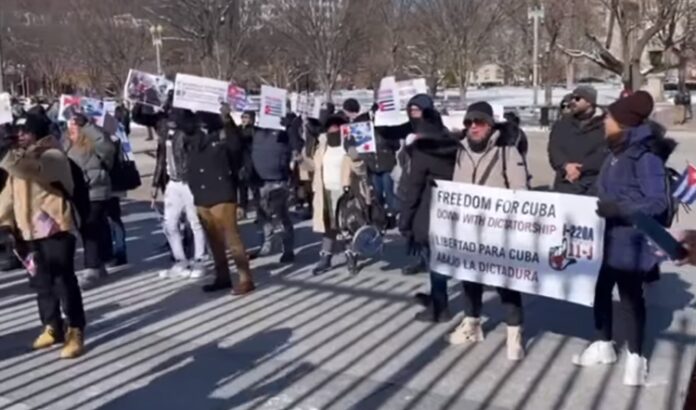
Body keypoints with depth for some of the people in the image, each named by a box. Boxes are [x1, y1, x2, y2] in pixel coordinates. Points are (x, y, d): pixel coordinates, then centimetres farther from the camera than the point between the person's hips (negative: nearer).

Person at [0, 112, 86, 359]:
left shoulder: (53, 156, -12)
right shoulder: (20, 157, 16)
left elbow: (28, 168, -33)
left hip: (55, 231, -8)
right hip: (29, 232, 8)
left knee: (64, 283, -3)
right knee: (41, 284, 15)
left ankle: (75, 332, 6)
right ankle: (52, 328, 29)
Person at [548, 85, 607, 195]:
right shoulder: (562, 124, 16)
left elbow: (604, 153, -9)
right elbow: (554, 148, 4)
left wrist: (581, 168, -16)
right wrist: (566, 165, -15)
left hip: (594, 183, -4)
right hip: (565, 183, 4)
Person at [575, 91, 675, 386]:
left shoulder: (645, 156, -18)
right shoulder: (618, 152, 8)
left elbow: (659, 202, -22)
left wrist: (619, 209, -31)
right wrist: (602, 207, 7)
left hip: (631, 241, -8)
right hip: (608, 236, 8)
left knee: (630, 296, 5)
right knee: (600, 288, 14)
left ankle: (635, 357, 22)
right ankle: (604, 345, 32)